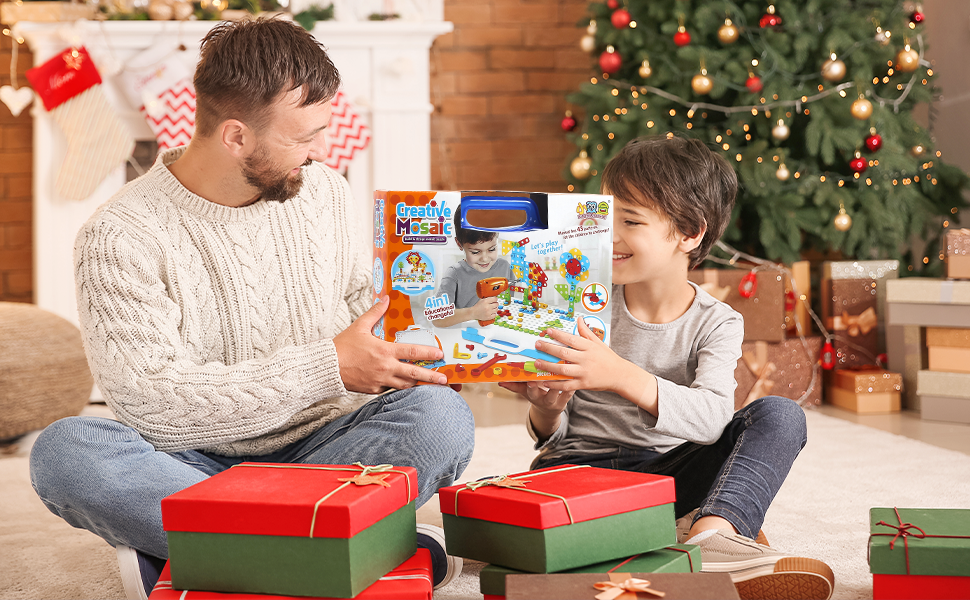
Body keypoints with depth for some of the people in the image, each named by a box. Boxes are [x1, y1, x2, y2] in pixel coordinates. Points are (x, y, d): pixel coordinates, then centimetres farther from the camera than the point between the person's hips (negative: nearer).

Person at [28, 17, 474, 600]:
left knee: (440, 414, -27)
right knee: (66, 449, -32)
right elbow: (152, 400, -19)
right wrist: (328, 369, -22)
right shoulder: (119, 238, -10)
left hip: (322, 452, 3)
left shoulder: (326, 191, 5)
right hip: (192, 465, -2)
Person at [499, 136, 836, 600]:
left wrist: (622, 375, -38)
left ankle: (712, 533, -41)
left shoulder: (716, 323, -3)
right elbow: (550, 436, 3)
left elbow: (712, 419, -24)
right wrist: (547, 409, -23)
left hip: (670, 473, 1)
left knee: (780, 416, -19)